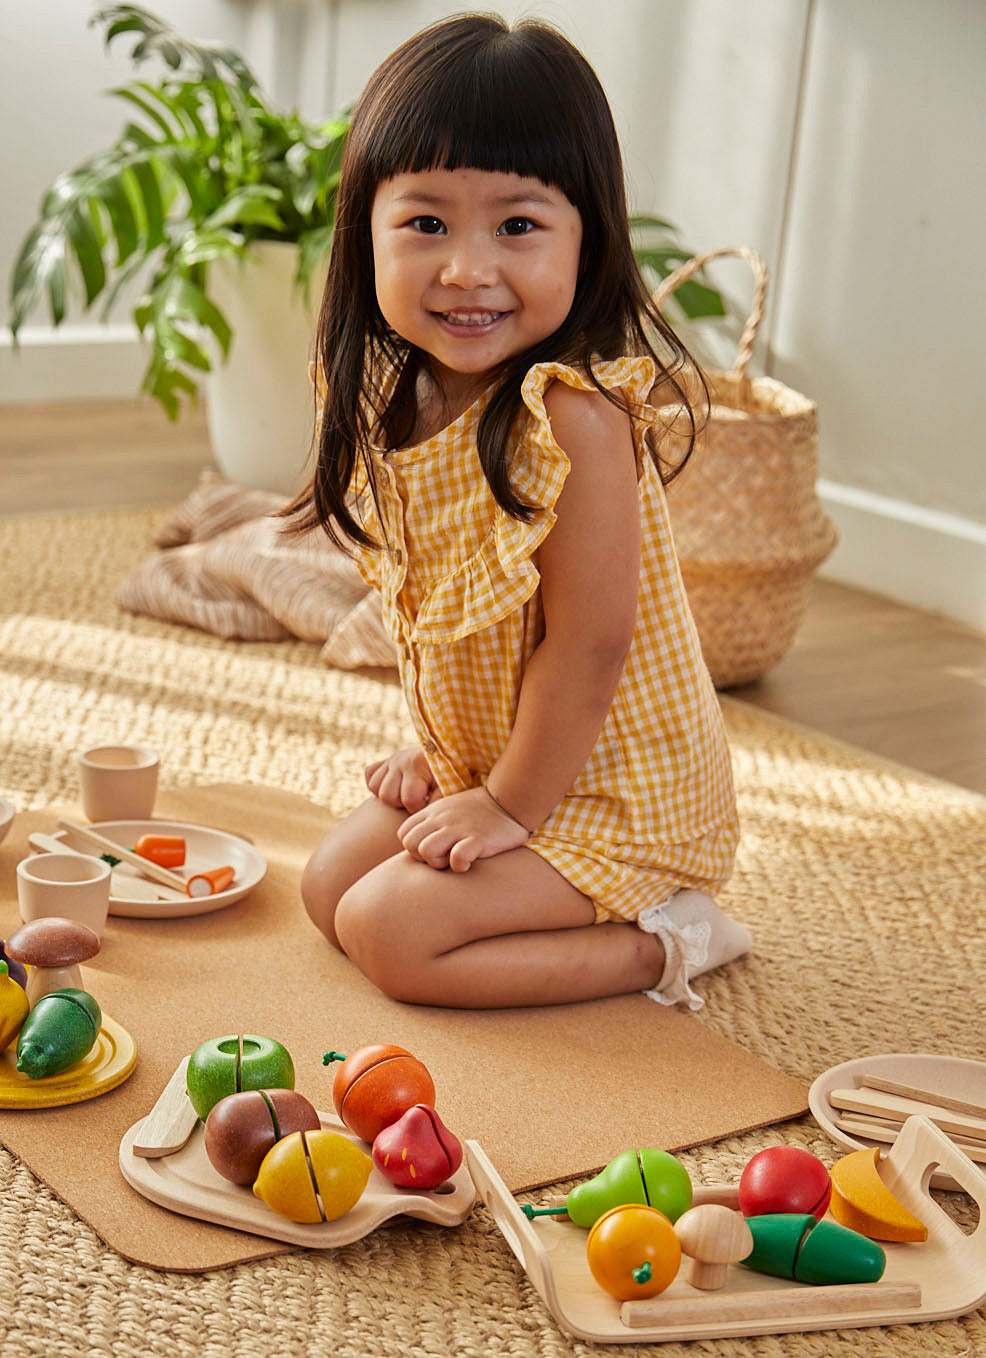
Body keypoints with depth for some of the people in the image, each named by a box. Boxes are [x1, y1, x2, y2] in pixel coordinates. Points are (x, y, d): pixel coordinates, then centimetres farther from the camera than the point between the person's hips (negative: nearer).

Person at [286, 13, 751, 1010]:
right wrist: (436, 750, 7)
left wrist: (510, 808, -17)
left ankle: (659, 945, 0)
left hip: (611, 791, -9)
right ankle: (585, 917, 16)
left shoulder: (576, 416, -30)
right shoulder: (395, 396, -4)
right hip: (480, 759, 9)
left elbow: (588, 643, -26)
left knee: (388, 929, -13)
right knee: (329, 886, 10)